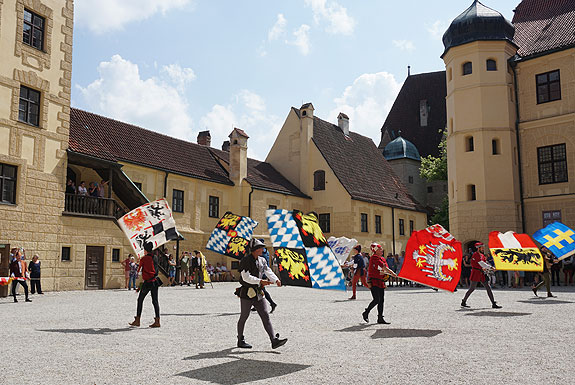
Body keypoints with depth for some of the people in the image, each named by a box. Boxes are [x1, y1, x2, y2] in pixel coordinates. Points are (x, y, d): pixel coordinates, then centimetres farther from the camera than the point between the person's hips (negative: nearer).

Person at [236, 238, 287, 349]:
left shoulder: (261, 260, 10)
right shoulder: (245, 261, -13)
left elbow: (268, 272, 6)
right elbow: (246, 277, -23)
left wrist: (276, 280, -14)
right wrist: (260, 281, -32)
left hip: (258, 294, 7)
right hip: (247, 294, -6)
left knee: (265, 316, -1)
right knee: (244, 317, 7)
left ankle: (274, 340, -5)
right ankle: (240, 341, 23)